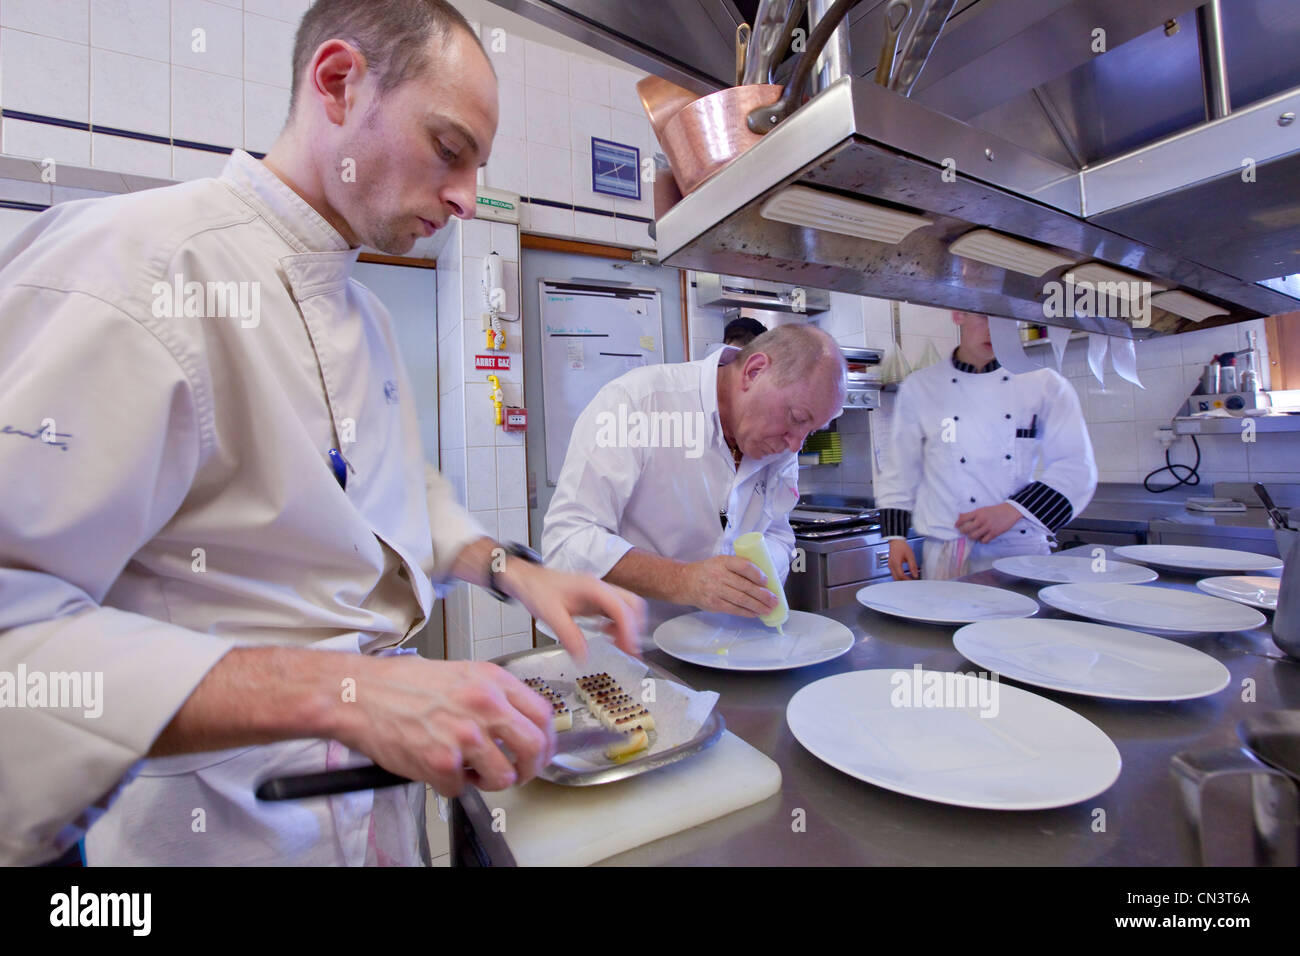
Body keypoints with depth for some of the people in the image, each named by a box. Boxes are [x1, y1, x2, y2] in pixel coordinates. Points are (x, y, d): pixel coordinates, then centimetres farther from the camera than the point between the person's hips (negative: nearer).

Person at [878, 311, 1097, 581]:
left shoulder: (1044, 384, 3)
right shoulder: (919, 387, 3)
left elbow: (1076, 469, -1)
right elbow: (899, 472, 5)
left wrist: (1012, 510, -15)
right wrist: (896, 537, -1)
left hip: (1023, 550, 1)